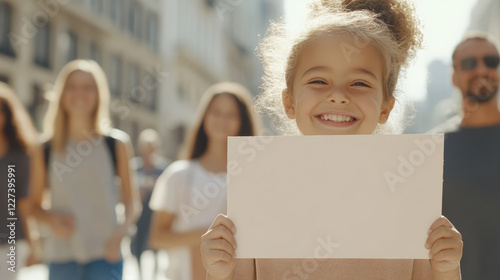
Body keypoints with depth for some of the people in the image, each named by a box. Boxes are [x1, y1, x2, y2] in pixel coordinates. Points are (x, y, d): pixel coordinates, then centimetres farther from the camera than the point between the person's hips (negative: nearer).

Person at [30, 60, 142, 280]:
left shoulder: (117, 144, 3)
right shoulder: (46, 150, 6)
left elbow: (132, 203, 4)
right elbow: (35, 205, 12)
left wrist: (119, 233, -13)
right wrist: (51, 219, -9)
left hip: (105, 254, -1)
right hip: (61, 256, 2)